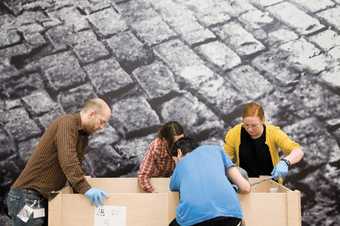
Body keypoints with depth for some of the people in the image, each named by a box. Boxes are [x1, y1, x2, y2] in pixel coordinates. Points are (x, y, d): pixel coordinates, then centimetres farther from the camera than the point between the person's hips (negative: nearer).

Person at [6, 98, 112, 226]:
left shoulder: (83, 135, 13)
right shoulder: (67, 122, -17)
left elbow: (75, 165, 15)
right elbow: (67, 160, -30)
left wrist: (81, 191, 6)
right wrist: (85, 188, -36)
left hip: (45, 197, 10)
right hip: (27, 194, -10)